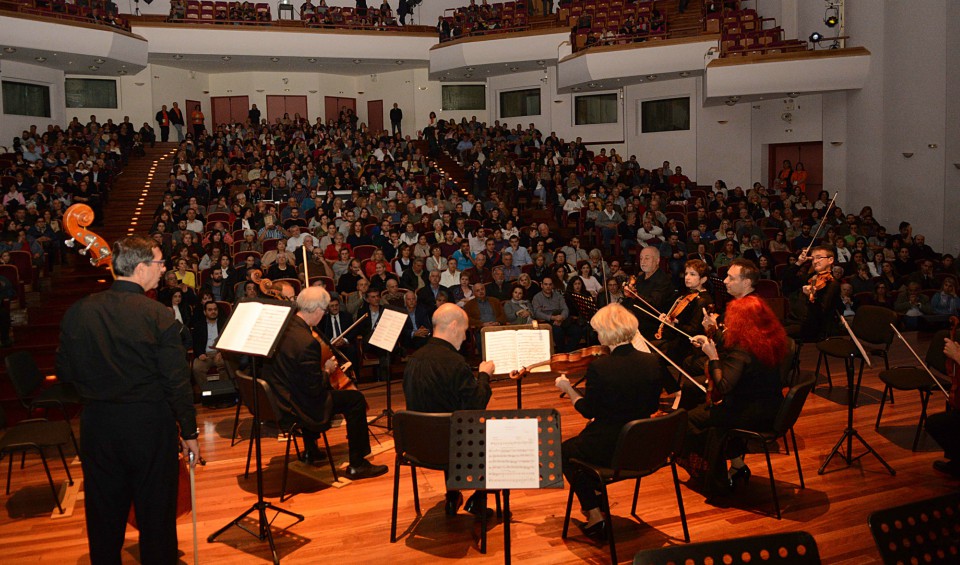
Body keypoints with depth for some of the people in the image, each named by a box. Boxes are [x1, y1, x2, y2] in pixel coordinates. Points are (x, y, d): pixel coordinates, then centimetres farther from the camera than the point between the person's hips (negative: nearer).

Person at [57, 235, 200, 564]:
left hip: (97, 425, 4)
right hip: (149, 426, -4)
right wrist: (189, 432, -4)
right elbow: (177, 382, -15)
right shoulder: (159, 316, -17)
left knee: (104, 514, 19)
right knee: (155, 512, 13)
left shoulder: (78, 312, -6)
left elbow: (65, 372, 2)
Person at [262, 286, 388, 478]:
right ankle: (357, 465, 4)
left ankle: (311, 451, 46)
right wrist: (327, 370, -5)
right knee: (356, 399, -3)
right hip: (292, 411, -9)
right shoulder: (307, 342, -28)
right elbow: (315, 389, -23)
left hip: (274, 401, 9)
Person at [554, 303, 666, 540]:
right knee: (580, 443, 33)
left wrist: (567, 388, 6)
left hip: (610, 449, -6)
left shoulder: (599, 366, -22)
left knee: (564, 452, 24)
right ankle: (597, 502, 38)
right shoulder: (651, 362, -7)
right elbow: (653, 407, 4)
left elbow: (588, 411, -11)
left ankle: (595, 515, 19)